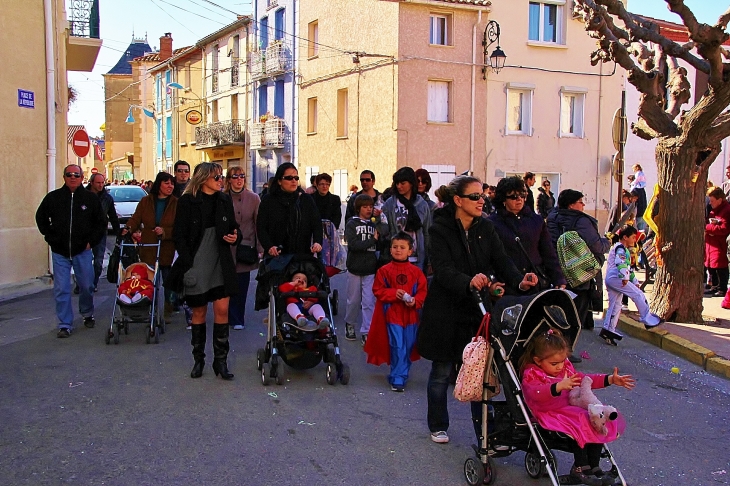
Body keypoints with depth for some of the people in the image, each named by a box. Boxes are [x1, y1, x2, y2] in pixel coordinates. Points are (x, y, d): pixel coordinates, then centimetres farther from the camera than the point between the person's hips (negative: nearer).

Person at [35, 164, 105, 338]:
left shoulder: (91, 198, 0)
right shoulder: (53, 197, 2)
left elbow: (101, 223, 7)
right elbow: (41, 218, 15)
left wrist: (91, 241, -1)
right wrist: (50, 237, 6)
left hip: (83, 251, 0)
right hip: (60, 252, 0)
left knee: (86, 286, 9)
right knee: (61, 289, 0)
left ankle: (87, 315, 32)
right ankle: (65, 325, 8)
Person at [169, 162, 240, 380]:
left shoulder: (224, 200, 7)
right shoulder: (187, 201, -4)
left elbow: (234, 228, 17)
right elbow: (179, 235, -5)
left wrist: (235, 237, -7)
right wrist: (187, 264, -13)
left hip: (220, 264, 3)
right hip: (196, 266, -2)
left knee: (222, 309, -3)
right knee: (198, 312, 8)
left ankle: (221, 360, 7)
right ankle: (198, 359, 22)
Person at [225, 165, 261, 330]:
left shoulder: (253, 199, 1)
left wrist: (260, 248, -2)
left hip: (245, 247, 0)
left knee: (242, 285, 4)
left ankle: (238, 319, 17)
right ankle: (234, 319, 14)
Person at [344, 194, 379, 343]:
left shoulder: (375, 224, 6)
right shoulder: (352, 224, -2)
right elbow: (353, 244, -16)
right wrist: (373, 240, -15)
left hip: (370, 269, 2)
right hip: (355, 268, -2)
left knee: (369, 302, -1)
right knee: (354, 300, 10)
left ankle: (366, 332, 4)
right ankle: (349, 324, 32)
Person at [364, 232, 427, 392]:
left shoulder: (416, 272, 2)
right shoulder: (384, 270, -2)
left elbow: (422, 291, 4)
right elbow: (378, 290, -2)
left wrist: (415, 301, -15)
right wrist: (394, 293, -15)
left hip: (411, 315, 3)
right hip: (392, 314, -3)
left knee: (409, 347, 9)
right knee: (397, 347, -5)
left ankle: (400, 376, 26)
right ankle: (397, 379, 5)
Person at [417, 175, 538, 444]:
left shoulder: (485, 227, 4)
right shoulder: (440, 229, -12)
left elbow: (501, 260, -5)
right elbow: (443, 270, -24)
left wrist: (519, 281, -26)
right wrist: (468, 282, -43)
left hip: (478, 310, 4)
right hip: (446, 313, -3)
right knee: (442, 372, 12)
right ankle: (438, 426, 31)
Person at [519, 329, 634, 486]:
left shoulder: (566, 368, 11)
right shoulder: (531, 374, -14)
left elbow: (584, 379, 21)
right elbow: (535, 392, -34)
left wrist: (610, 379, 13)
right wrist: (559, 386, -49)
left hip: (571, 407, 8)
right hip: (550, 414, -8)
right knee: (582, 425, -27)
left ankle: (594, 466, 5)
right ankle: (580, 468, -8)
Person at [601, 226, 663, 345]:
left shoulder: (624, 250, 30)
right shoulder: (620, 248, -5)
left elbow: (628, 268, 35)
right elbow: (621, 263, -23)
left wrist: (635, 281, 33)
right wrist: (625, 277, -33)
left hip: (610, 279, 11)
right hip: (616, 278, -11)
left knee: (615, 306, 9)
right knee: (638, 295, -7)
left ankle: (608, 329, 5)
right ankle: (647, 319, -2)